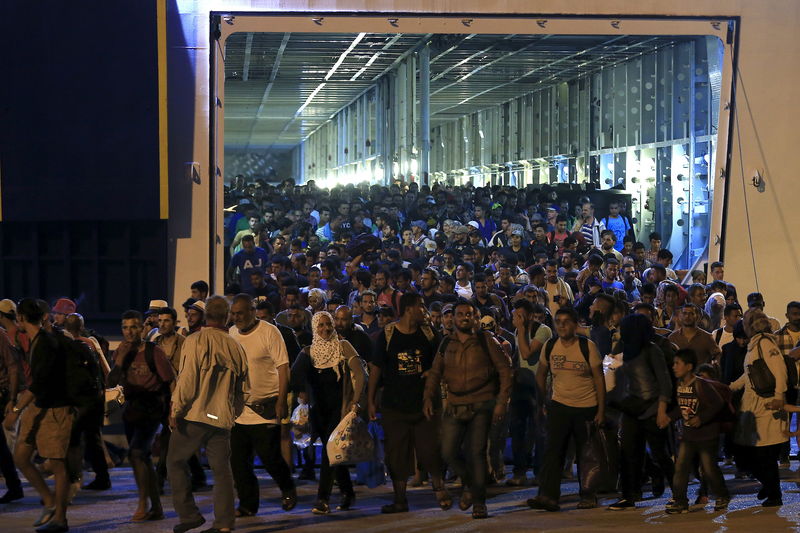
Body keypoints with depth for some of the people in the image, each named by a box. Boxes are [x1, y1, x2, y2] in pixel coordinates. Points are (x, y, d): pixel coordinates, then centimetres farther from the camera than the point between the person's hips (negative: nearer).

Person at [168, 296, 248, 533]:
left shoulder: (195, 341, -7)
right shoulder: (236, 347, 7)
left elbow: (187, 380, -14)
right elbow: (241, 388, 13)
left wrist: (176, 409, -7)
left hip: (194, 415, -4)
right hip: (222, 418, 4)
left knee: (176, 462, 11)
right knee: (221, 469, 8)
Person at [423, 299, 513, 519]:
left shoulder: (486, 341, 1)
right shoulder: (446, 344, 10)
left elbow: (504, 369, 0)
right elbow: (434, 373, 14)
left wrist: (502, 402, -7)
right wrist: (428, 398, -2)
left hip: (481, 405, -3)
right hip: (454, 406, 3)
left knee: (477, 452, -7)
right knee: (448, 452, -3)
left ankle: (479, 502, 6)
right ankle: (470, 484, 25)